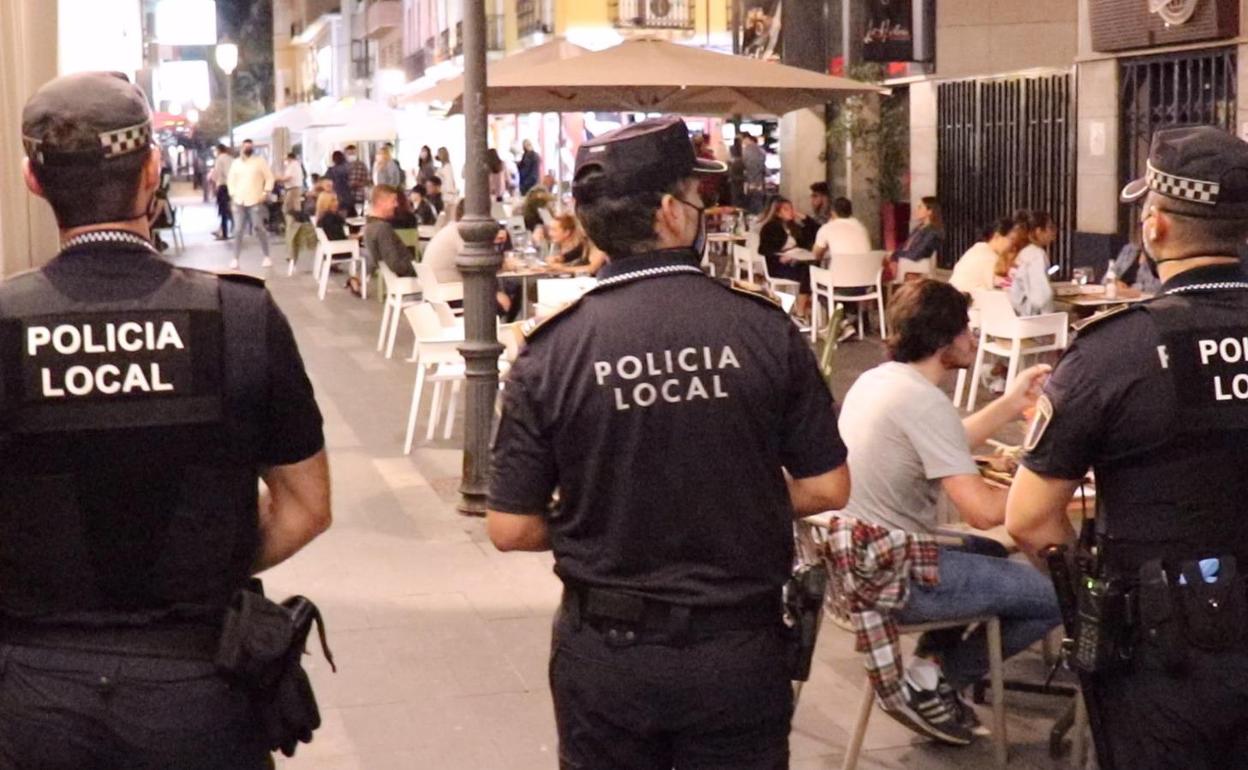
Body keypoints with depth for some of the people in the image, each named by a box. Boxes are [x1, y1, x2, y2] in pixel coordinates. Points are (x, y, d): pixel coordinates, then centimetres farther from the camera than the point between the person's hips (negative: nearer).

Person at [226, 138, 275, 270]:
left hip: (256, 201, -3)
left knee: (259, 229, -4)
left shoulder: (260, 161, 2)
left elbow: (269, 178, 1)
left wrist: (265, 193, -8)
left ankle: (267, 257, 8)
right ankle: (235, 259, 5)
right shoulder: (236, 163, 13)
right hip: (239, 202, 3)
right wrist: (233, 194, 5)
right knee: (238, 231, 0)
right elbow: (231, 179, 17)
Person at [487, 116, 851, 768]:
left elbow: (511, 530, -8)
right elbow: (827, 490, -4)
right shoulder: (764, 329, -11)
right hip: (739, 647, 0)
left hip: (605, 649, 0)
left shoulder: (552, 348, -11)